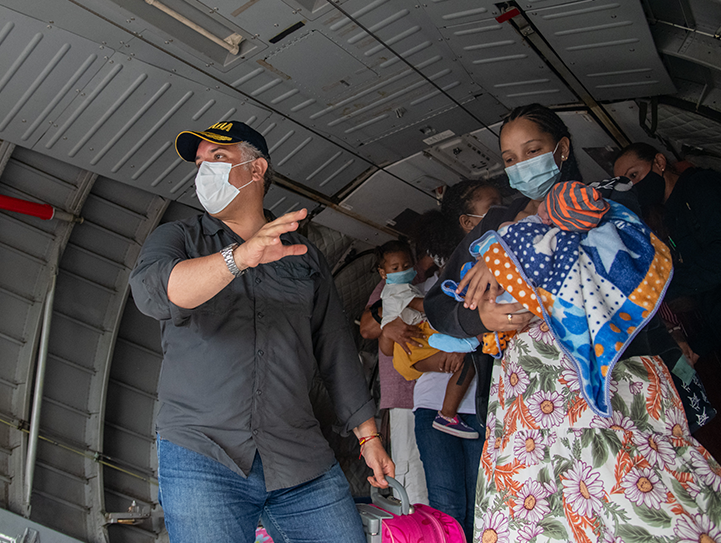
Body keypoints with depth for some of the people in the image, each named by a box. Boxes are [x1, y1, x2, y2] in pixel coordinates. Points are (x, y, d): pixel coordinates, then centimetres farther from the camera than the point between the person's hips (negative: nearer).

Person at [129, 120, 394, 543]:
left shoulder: (304, 254, 13)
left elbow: (337, 349, 13)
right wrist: (238, 258, -30)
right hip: (200, 457, -1)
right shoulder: (177, 238, 10)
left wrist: (368, 434, 9)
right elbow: (153, 290, -14)